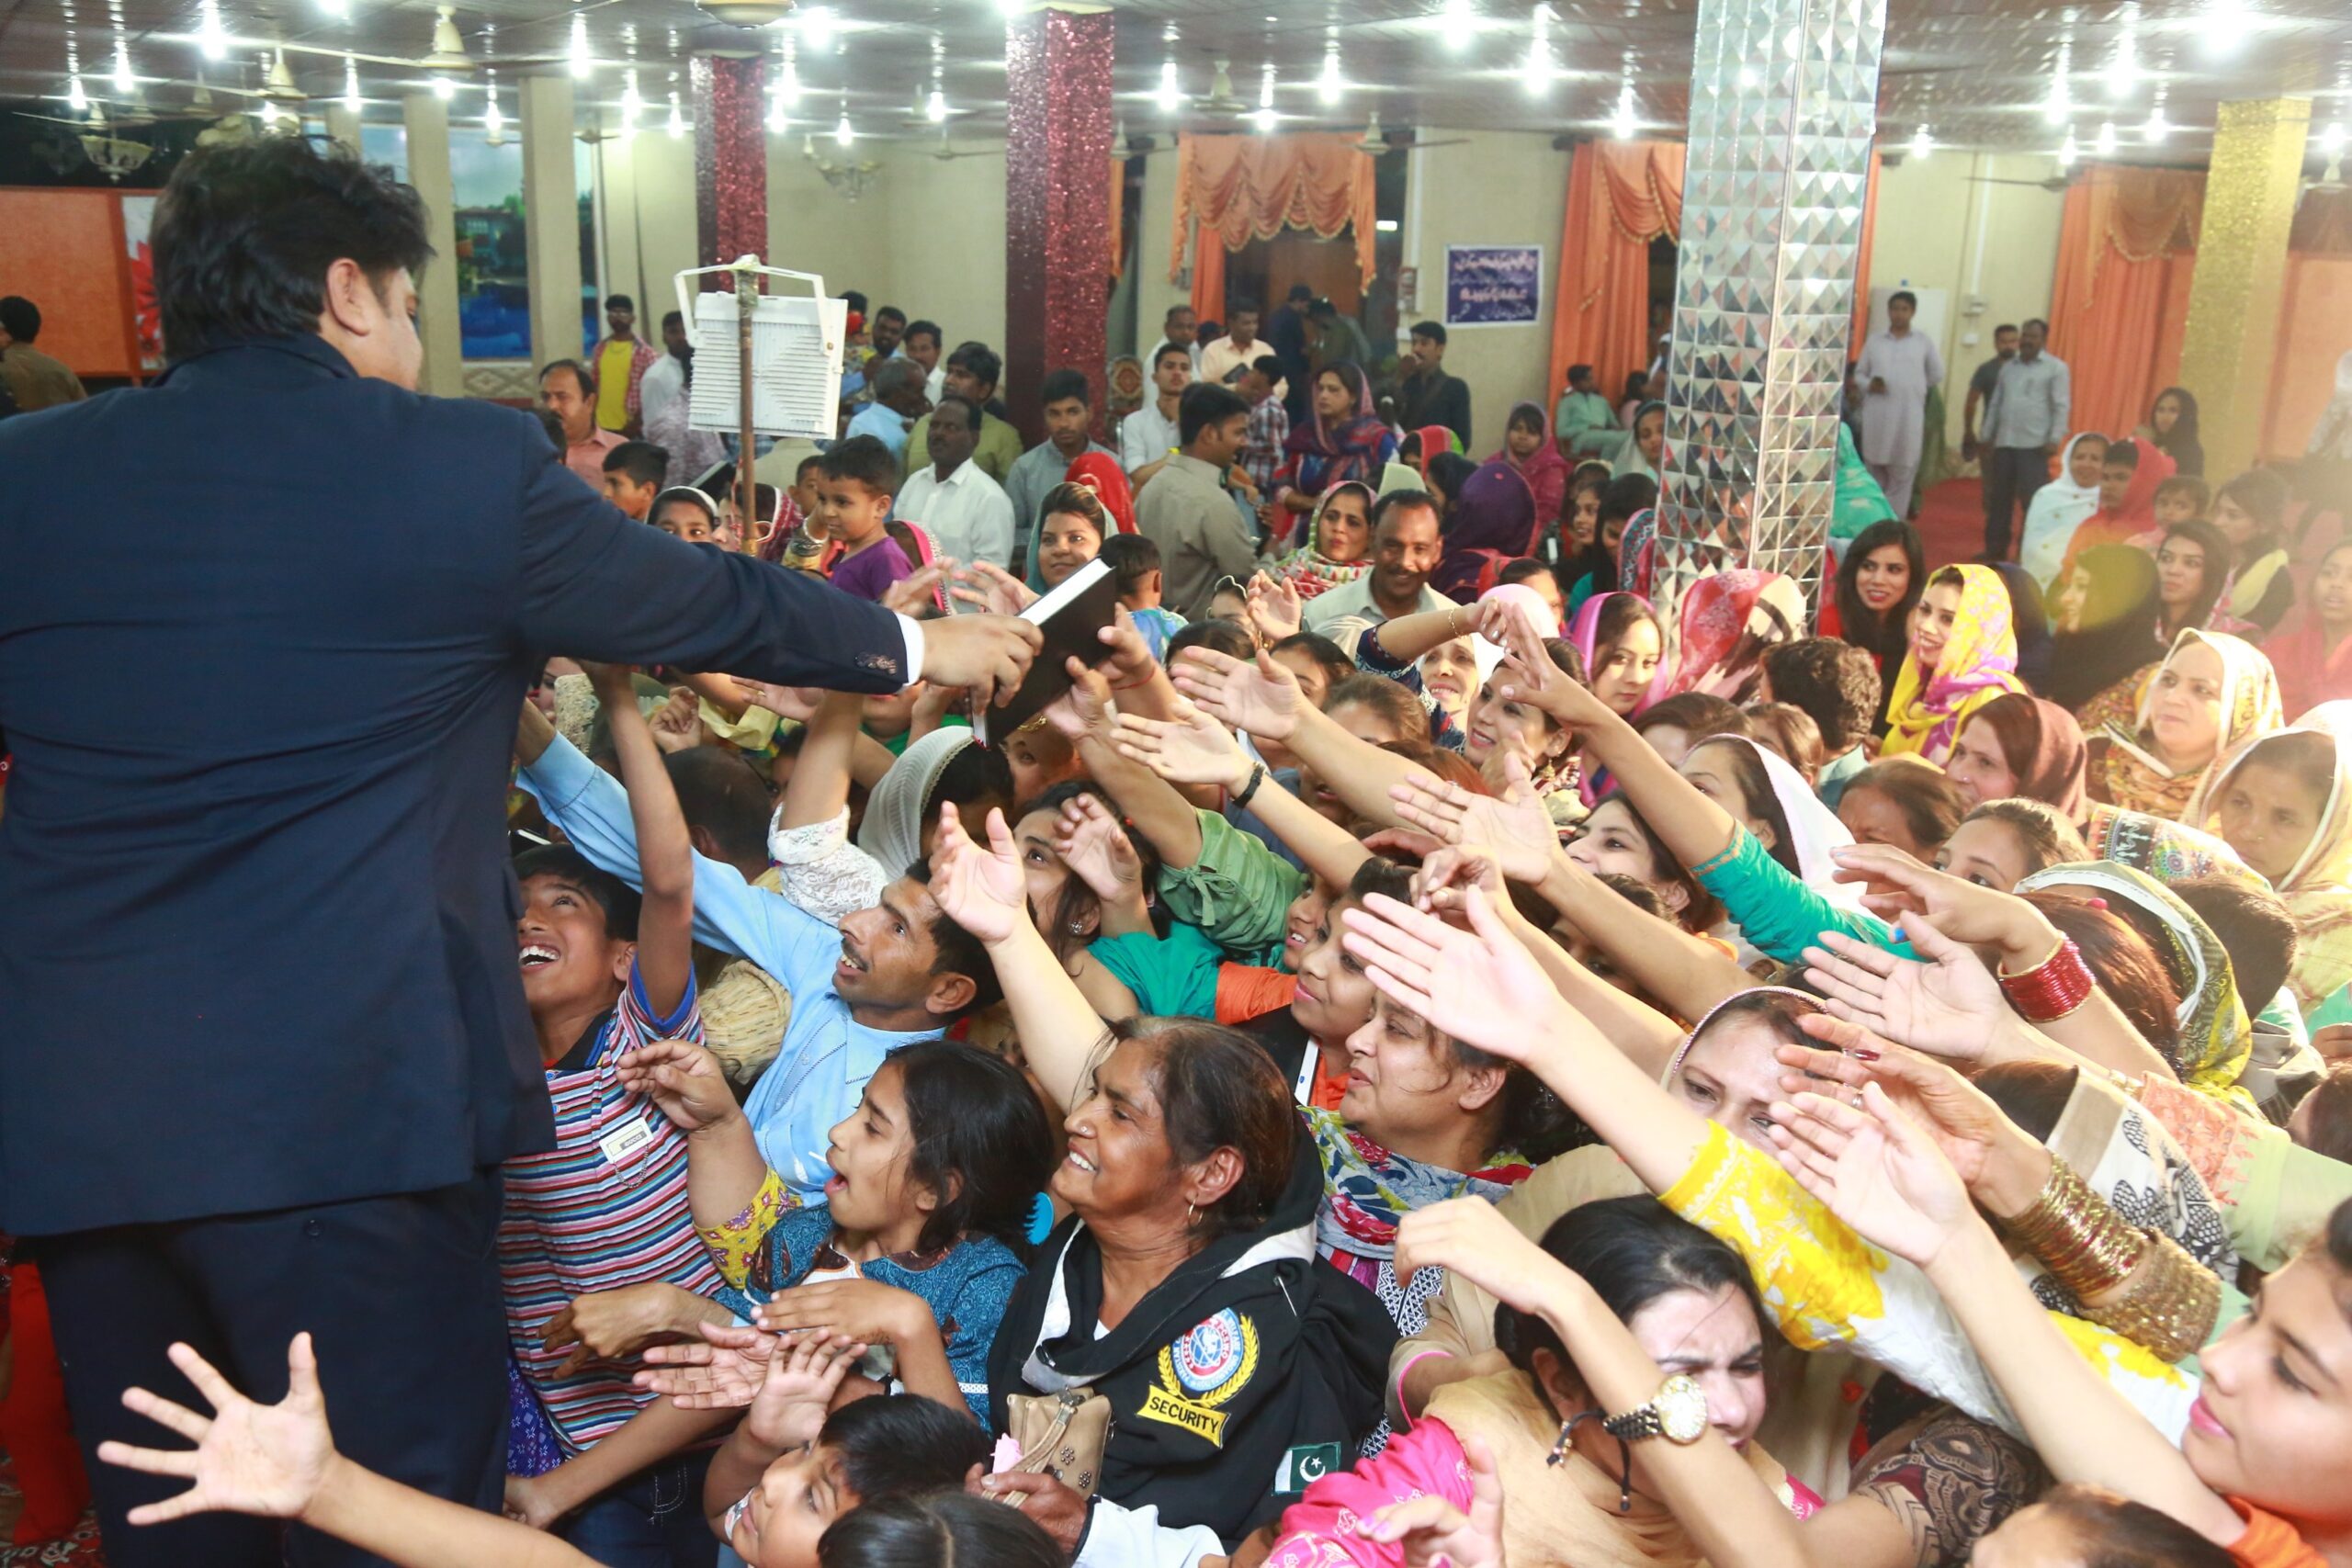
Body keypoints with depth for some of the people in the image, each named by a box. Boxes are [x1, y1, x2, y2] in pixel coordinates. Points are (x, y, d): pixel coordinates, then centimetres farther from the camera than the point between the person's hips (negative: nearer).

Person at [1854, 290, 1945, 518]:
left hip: (1909, 417, -1)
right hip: (1876, 416, 1)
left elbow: (1937, 375, 14)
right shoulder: (1874, 340, 10)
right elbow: (1859, 373, 11)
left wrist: (1913, 388, 12)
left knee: (1902, 477, -1)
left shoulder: (1924, 341, 7)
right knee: (1875, 476, 6)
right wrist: (1869, 384, -8)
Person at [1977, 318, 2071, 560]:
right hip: (2004, 443, 5)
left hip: (2034, 445, -5)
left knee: (2034, 501, -7)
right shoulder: (2008, 368, 16)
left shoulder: (2056, 367, 0)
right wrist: (1986, 436, 14)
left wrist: (2054, 439, -16)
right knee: (1999, 500, 8)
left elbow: (2062, 407, -6)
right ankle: (1995, 552, 16)